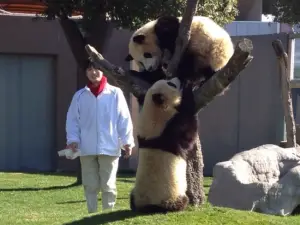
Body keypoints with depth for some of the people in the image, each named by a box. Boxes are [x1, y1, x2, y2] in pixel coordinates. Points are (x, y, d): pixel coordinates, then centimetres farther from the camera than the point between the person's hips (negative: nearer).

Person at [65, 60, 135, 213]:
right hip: (87, 149, 2)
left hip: (109, 148, -2)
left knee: (108, 185, 3)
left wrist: (127, 141, -6)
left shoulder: (115, 93, 0)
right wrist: (73, 139, -6)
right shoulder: (80, 95, 6)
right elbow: (72, 119, 6)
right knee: (90, 185, 7)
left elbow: (124, 119, -1)